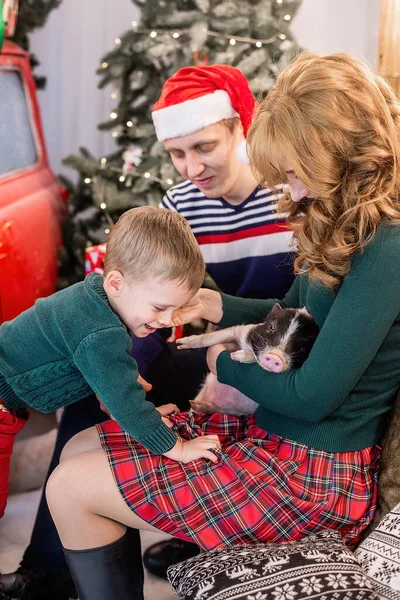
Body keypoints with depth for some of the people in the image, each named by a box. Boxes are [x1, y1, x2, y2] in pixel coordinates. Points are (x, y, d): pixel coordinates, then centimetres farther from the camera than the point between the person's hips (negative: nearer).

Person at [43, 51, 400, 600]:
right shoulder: (346, 225, 6)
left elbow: (312, 396, -23)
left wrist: (227, 364, -5)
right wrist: (214, 305, 2)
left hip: (317, 473, -10)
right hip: (268, 431, 10)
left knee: (70, 488, -7)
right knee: (82, 448, 9)